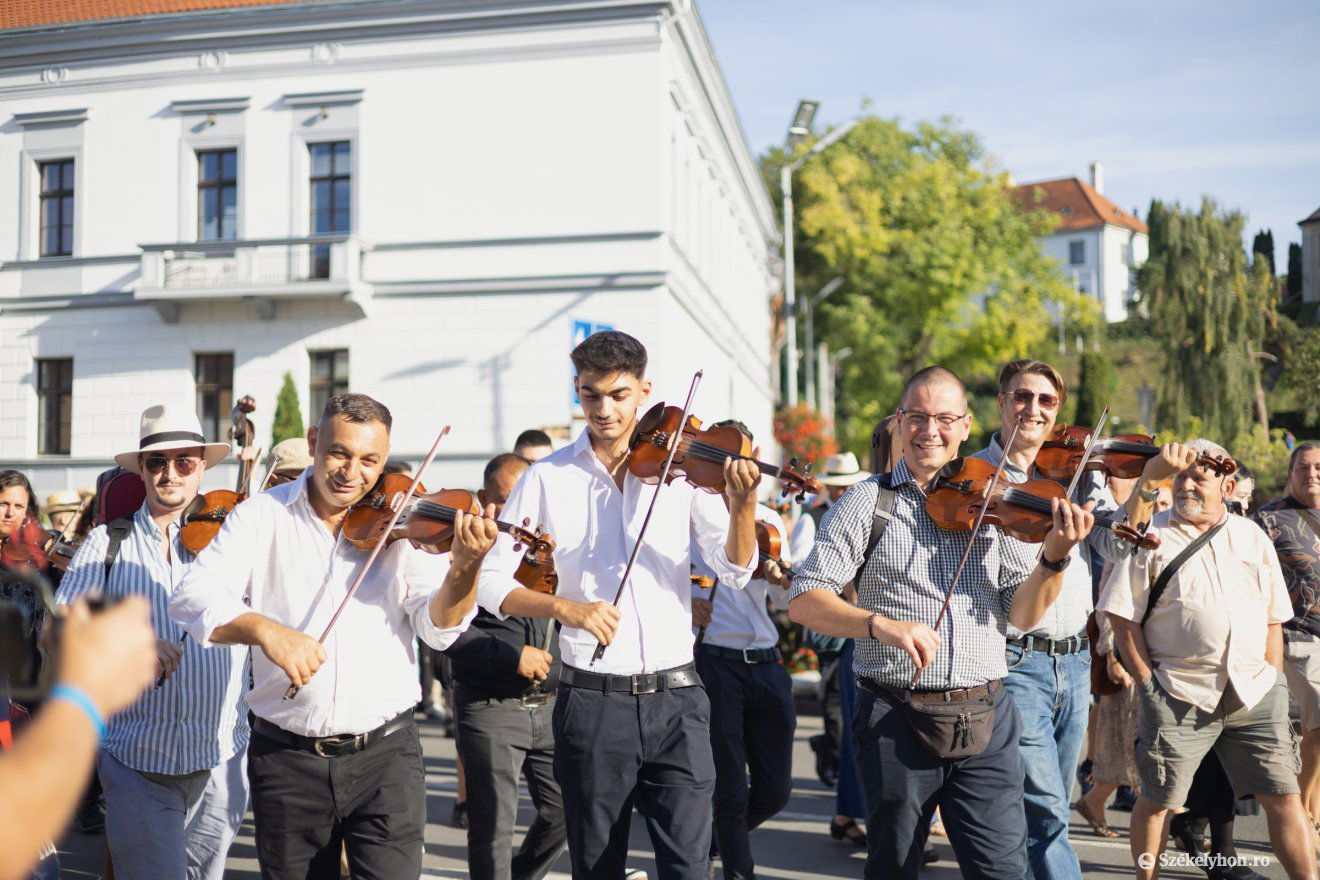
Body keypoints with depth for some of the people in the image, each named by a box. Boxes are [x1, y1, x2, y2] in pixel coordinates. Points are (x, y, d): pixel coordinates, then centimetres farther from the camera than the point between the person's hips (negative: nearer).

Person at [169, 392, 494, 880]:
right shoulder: (261, 515, -1)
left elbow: (438, 628, -10)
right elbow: (192, 596, -13)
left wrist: (465, 566, -30)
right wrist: (263, 628, -32)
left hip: (385, 752, -1)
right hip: (287, 756, 1)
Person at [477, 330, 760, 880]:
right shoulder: (548, 478, 1)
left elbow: (735, 571, -7)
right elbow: (490, 582, -2)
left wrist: (742, 504, -26)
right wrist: (564, 607, -17)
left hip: (676, 697, 0)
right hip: (592, 700, 0)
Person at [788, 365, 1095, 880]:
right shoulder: (868, 502, 0)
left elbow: (1022, 615, 1)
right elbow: (803, 600, -9)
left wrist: (1055, 556, -18)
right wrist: (881, 623, -25)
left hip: (987, 719, 1)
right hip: (896, 717, -1)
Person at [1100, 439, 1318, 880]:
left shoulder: (1253, 537, 12)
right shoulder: (1152, 539, 0)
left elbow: (1273, 618, 15)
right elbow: (1124, 616, -4)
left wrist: (1273, 680, 6)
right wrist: (1147, 681, -7)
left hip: (1254, 693, 3)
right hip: (1180, 695, -3)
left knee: (1284, 795, 4)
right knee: (1157, 799, 4)